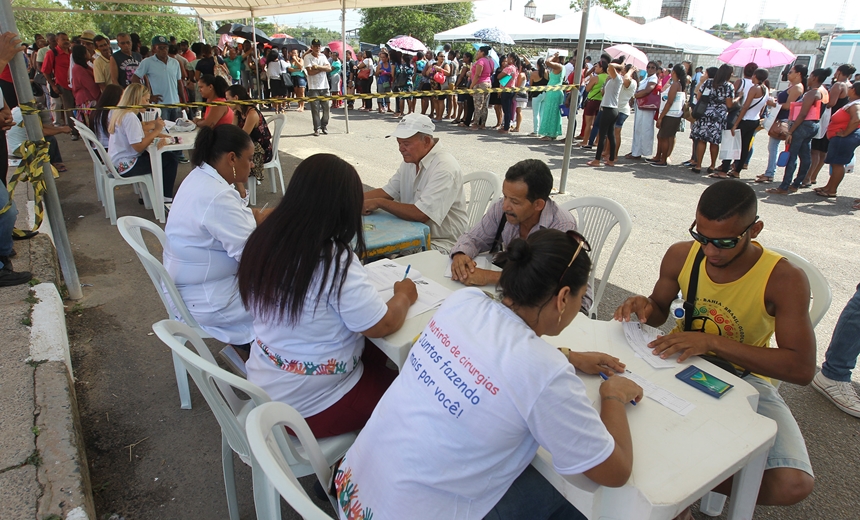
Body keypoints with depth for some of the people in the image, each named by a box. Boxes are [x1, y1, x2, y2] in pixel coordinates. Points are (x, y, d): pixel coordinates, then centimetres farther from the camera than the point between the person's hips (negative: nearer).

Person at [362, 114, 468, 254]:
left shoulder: (444, 168, -21)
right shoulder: (410, 161, 8)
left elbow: (420, 214, -26)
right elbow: (387, 191, 13)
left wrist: (378, 202, -17)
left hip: (440, 244, -8)